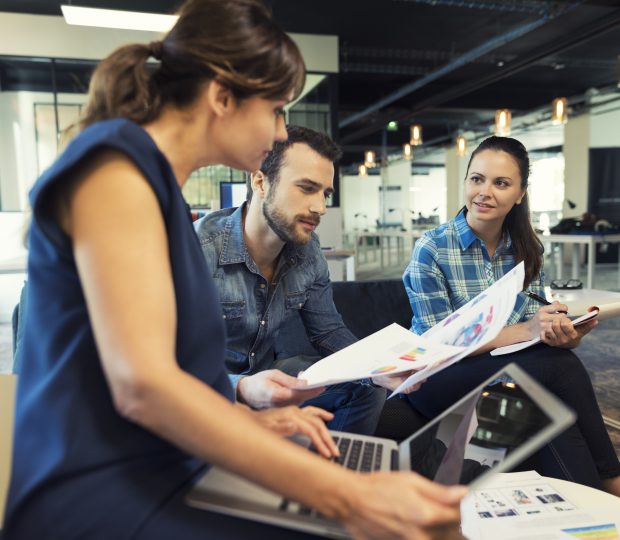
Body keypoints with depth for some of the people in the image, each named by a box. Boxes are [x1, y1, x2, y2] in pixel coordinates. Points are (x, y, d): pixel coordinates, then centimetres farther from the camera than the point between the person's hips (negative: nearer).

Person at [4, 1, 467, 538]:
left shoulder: (155, 178, 14)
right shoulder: (117, 163, -15)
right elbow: (141, 383, -25)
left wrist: (246, 418, 7)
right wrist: (346, 494, -28)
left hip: (169, 474, 8)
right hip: (103, 496, -8)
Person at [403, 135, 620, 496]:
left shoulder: (527, 250, 5)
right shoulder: (432, 249, -12)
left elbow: (537, 327, 1)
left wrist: (563, 333, -24)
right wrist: (524, 331, -28)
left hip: (506, 373, 5)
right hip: (438, 381, -4)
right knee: (559, 367, -26)